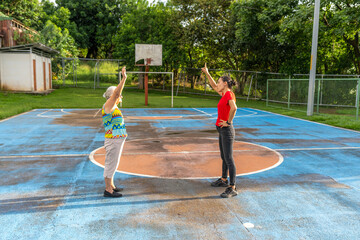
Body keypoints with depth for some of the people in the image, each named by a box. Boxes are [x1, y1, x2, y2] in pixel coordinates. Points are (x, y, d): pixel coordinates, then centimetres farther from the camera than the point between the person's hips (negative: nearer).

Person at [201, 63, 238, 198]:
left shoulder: (229, 94, -15)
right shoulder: (224, 94, 12)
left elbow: (234, 108, -34)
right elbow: (214, 86, 29)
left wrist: (228, 122, -22)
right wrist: (207, 73, 30)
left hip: (227, 131, -10)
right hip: (222, 131, 10)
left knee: (229, 159, -6)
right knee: (223, 157, 22)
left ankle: (232, 188, -1)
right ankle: (223, 180, 38)